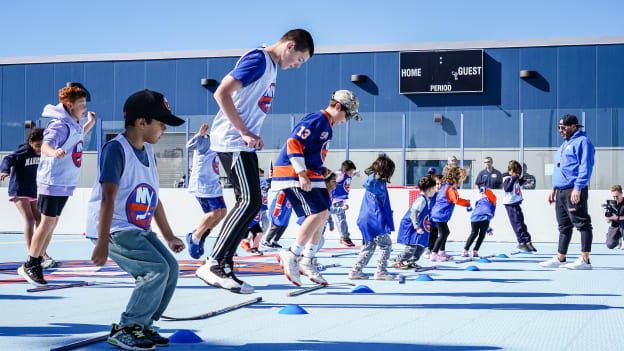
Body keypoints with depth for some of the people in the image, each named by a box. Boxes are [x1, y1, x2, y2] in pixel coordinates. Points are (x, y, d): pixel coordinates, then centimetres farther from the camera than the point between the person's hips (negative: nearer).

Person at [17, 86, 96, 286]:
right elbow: (45, 145, -35)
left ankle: (36, 264, 20)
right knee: (47, 223, -7)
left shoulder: (74, 125, 11)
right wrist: (53, 152, -56)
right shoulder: (60, 125, -18)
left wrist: (90, 124, 30)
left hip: (65, 183, 9)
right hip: (52, 181, -9)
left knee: (53, 223, 11)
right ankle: (29, 266, 3)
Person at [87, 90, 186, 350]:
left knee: (171, 267, 2)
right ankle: (125, 330, -8)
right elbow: (108, 198, -22)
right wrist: (102, 244, -25)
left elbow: (154, 199, 19)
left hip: (139, 230, 9)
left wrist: (168, 237, 22)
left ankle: (142, 325, 14)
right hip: (112, 229, -9)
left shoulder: (148, 151, 12)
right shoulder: (116, 148, -16)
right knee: (157, 269, -19)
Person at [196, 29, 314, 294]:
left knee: (251, 203, 6)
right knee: (249, 201, -15)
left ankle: (223, 267, 9)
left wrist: (253, 136, 12)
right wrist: (244, 132, -19)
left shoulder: (271, 67, 19)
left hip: (244, 143, 10)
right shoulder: (258, 59, -11)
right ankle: (213, 265, -13)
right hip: (231, 141, -10)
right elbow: (222, 93, -19)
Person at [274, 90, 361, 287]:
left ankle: (307, 261, 16)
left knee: (323, 214, 11)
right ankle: (292, 255, -14)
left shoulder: (327, 125, 20)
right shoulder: (318, 120, -13)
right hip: (293, 174, -11)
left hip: (308, 175, 11)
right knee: (319, 213, -18)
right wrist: (302, 174, -24)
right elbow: (294, 143, -21)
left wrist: (322, 171, 12)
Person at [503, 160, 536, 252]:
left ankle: (527, 241, 15)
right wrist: (514, 179, -29)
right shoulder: (507, 178, -13)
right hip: (510, 204, -9)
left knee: (521, 223, 12)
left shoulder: (515, 178, 12)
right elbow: (507, 188, -28)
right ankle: (522, 242, 0)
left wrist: (522, 180, 12)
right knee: (517, 223, -6)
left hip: (516, 203, 9)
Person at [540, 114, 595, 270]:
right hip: (560, 191, 10)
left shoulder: (582, 142, -7)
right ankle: (560, 258, 18)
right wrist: (554, 188, 22)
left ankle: (585, 260, -11)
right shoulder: (565, 144, 23)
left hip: (574, 191, -10)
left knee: (582, 224, -9)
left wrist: (578, 188, -22)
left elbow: (586, 167, -16)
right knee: (564, 226, 13)